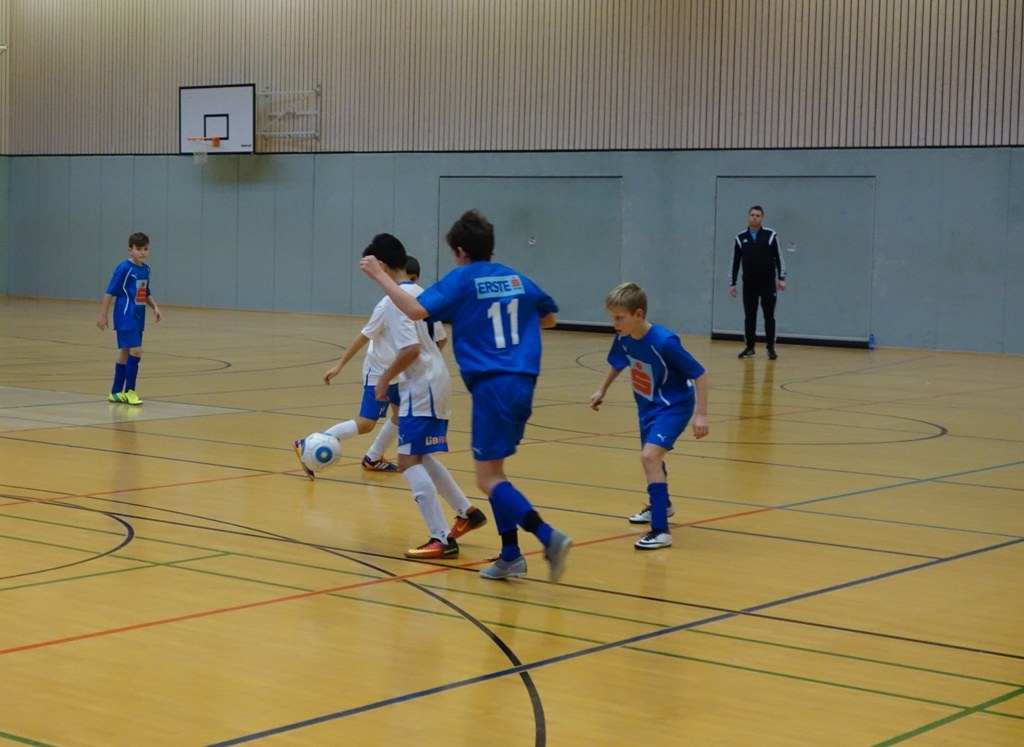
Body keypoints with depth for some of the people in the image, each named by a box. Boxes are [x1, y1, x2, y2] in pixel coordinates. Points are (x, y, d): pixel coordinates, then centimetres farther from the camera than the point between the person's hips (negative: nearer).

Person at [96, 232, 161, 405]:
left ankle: (116, 392, 19)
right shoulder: (124, 269, -13)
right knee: (136, 350, -14)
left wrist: (155, 307, 5)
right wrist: (103, 315, -11)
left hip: (137, 318, 8)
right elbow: (110, 292, -11)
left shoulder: (145, 269, 9)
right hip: (125, 317, -8)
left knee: (125, 353, 12)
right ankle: (130, 391, -5)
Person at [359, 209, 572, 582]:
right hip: (523, 384, 7)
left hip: (492, 386, -7)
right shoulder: (517, 279, 14)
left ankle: (549, 537, -22)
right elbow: (550, 318, 28)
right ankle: (510, 554, 14)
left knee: (488, 478, -5)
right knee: (494, 471, 18)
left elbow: (417, 309, -17)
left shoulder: (460, 279, -3)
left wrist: (379, 276, -8)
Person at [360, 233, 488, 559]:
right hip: (434, 381, 10)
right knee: (421, 457, 22)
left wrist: (386, 378, -13)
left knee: (409, 461, -9)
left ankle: (442, 540, -13)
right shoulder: (418, 292, 12)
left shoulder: (395, 299, -17)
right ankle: (467, 512, 30)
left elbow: (411, 349, -26)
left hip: (421, 388, -10)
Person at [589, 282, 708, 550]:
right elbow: (618, 364, 13)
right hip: (648, 404, 8)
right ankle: (661, 505, 56)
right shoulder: (623, 338, -12)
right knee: (651, 457, 26)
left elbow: (699, 374, -24)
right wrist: (602, 391, 16)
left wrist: (701, 415, -27)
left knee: (650, 455, -26)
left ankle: (660, 530, -24)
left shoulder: (665, 342, -31)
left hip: (674, 405, -8)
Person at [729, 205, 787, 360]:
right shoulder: (741, 238, 5)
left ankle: (771, 349, 4)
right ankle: (749, 348, 13)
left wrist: (781, 278, -9)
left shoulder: (770, 235, -1)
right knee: (749, 317, 5)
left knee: (769, 317, 0)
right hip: (749, 284, 2)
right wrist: (732, 283, 5)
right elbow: (735, 262, 8)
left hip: (768, 284, -2)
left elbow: (779, 258, -1)